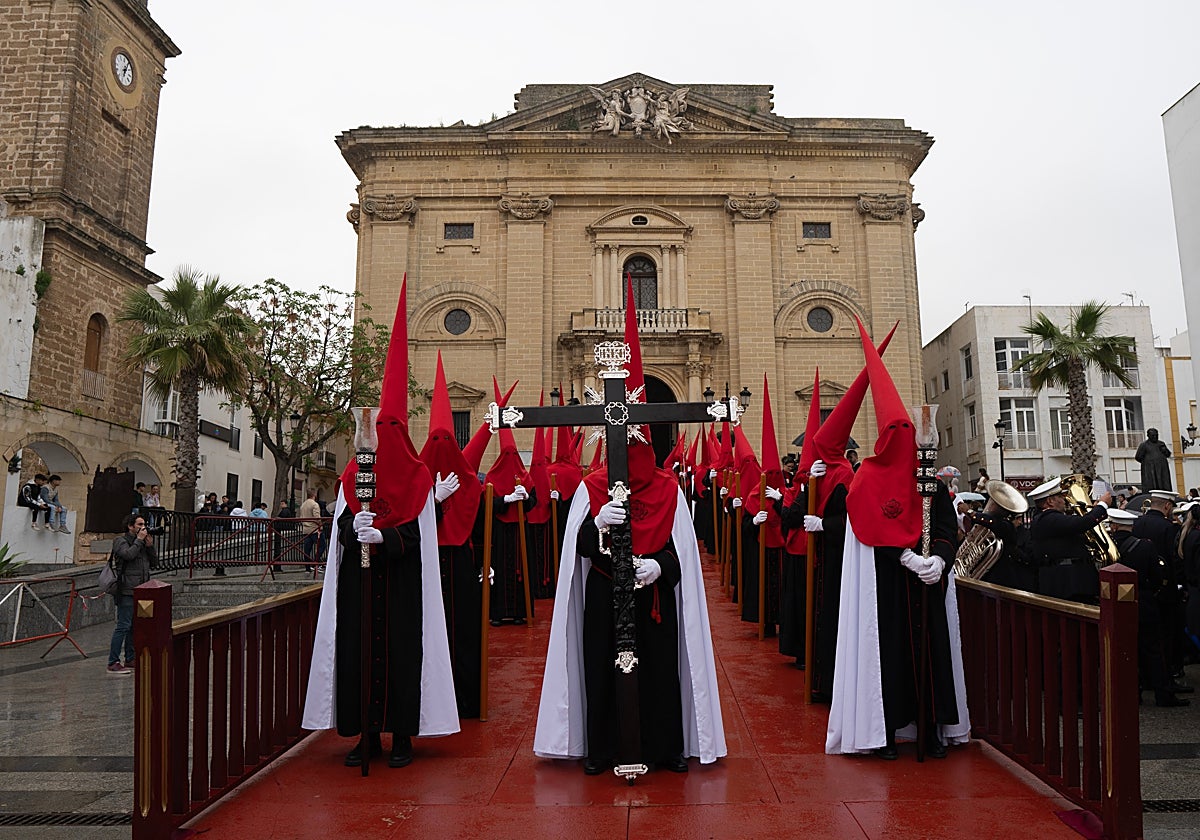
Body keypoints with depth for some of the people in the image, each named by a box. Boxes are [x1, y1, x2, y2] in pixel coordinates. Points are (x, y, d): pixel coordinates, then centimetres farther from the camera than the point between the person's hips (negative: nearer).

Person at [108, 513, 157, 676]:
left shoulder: (143, 542, 18)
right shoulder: (120, 541, -3)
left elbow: (154, 562, 13)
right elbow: (128, 554, -23)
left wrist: (150, 546, 1)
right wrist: (139, 540, -12)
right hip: (127, 591, -8)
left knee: (134, 626, 11)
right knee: (123, 626, -10)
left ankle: (130, 660, 19)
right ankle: (113, 663, -6)